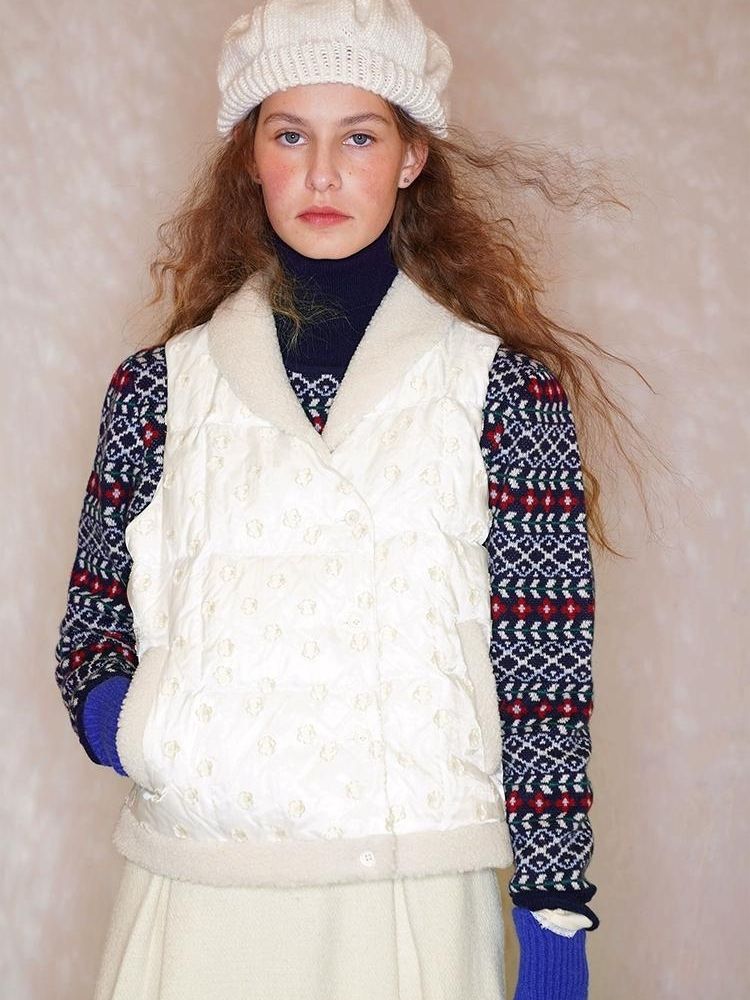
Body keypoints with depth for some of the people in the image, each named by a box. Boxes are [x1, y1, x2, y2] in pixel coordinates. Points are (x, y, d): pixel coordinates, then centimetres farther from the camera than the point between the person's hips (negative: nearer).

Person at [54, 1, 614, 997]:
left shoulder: (505, 385, 0)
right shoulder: (160, 386, 6)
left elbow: (545, 667, -1)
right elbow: (96, 616, 14)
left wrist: (556, 914, -3)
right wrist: (103, 704, -8)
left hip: (414, 901, -1)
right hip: (192, 900, 2)